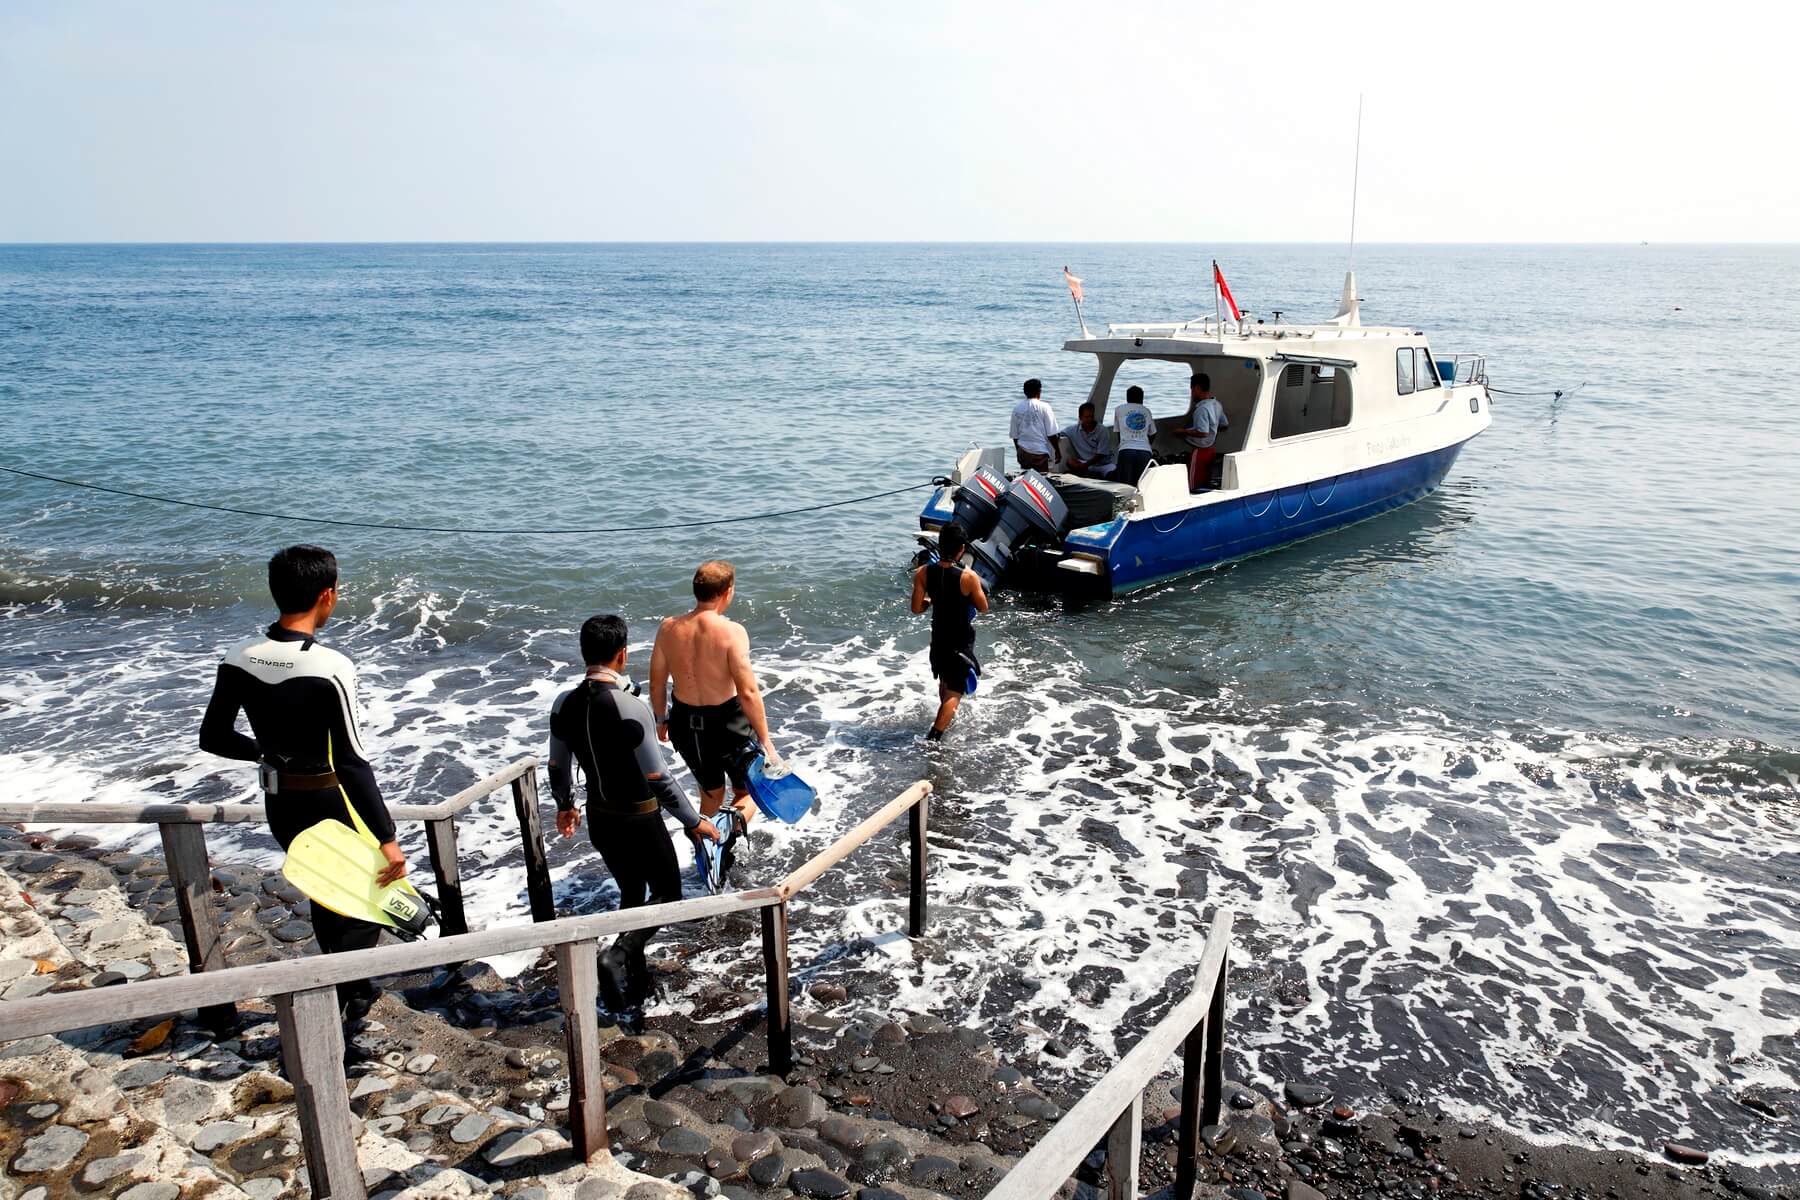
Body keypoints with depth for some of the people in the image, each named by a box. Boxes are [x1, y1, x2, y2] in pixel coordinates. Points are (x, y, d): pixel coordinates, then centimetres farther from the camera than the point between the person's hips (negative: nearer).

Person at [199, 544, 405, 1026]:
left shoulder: (239, 659, -6)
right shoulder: (330, 668, -25)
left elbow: (213, 738, 5)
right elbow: (352, 764, -27)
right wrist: (387, 837, -23)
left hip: (278, 806, 7)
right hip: (329, 806, -7)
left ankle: (352, 991, 42)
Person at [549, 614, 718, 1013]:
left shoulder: (564, 704, -6)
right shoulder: (631, 708, -25)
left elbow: (558, 766, 7)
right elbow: (658, 778, -21)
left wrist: (564, 806, 26)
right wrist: (693, 822, -10)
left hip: (599, 821, 6)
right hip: (639, 821, -6)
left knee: (631, 894, 22)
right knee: (667, 893, 13)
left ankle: (636, 980, 30)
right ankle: (617, 955, -7)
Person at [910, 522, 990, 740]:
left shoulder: (923, 573, -12)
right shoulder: (969, 577, -23)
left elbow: (916, 608, -8)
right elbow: (983, 608, -11)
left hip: (938, 636, 5)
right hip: (961, 639, -5)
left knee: (945, 681, 29)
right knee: (955, 691, 0)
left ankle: (948, 717, 52)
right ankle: (934, 737, -11)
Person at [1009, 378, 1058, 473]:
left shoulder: (1016, 408, 4)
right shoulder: (1044, 407, -7)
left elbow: (1014, 435, 9)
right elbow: (1051, 434, -8)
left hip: (1023, 451, 4)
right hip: (1040, 452, -4)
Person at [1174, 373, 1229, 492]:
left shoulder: (1202, 408, -23)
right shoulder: (1216, 405, 6)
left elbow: (1202, 432, -29)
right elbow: (1225, 425, 16)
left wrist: (1183, 432, -19)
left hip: (1199, 450, -9)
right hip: (1211, 449, 9)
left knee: (1193, 487, -1)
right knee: (1205, 484, 16)